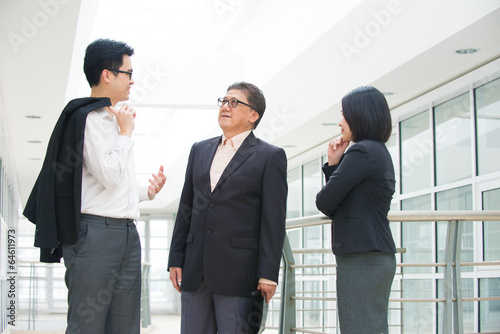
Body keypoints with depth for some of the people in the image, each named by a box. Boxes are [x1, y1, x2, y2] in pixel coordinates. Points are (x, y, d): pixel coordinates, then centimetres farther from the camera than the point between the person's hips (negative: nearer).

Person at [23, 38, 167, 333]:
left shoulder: (115, 120, 20)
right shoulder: (88, 118, -8)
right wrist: (126, 133, -5)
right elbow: (109, 174, -16)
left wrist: (146, 191, 12)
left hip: (126, 232, 9)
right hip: (95, 232, -9)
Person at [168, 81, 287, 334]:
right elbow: (186, 208, 16)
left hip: (237, 270, -5)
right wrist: (176, 259, 10)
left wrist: (268, 275, -11)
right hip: (194, 269, 5)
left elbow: (274, 221, -5)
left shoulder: (270, 157, 0)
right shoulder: (200, 150, 16)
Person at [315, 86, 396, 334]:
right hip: (379, 257, 10)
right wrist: (334, 164, 9)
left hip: (362, 258, -10)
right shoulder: (380, 152, 20)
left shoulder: (362, 151, -12)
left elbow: (324, 202, -11)